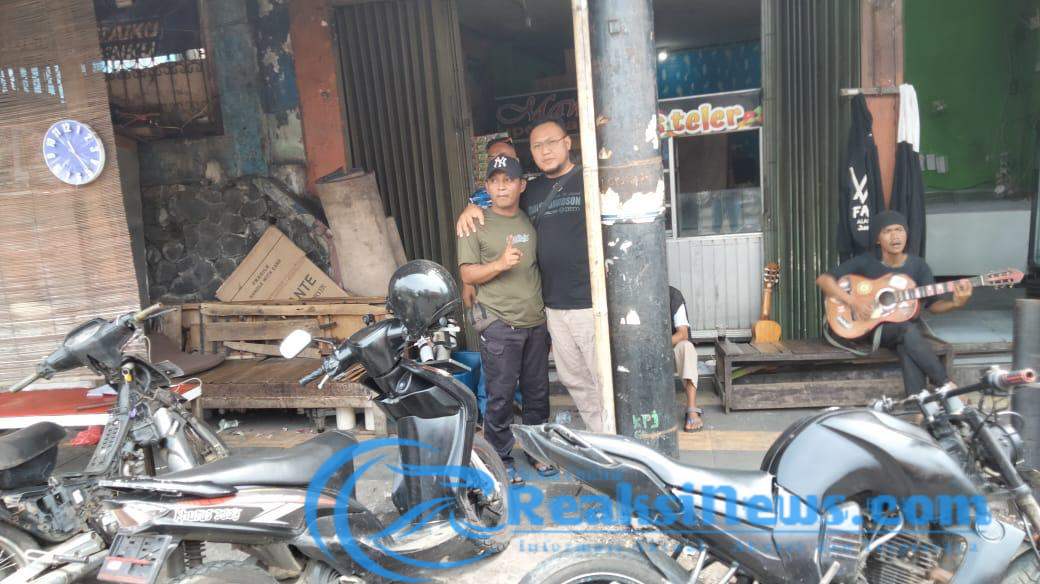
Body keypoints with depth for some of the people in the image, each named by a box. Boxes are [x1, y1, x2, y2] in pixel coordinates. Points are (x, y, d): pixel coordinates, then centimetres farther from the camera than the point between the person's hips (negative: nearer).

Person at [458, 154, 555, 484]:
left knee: (538, 392, 14)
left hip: (536, 322, 5)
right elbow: (467, 274, -5)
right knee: (500, 396, -1)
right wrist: (500, 264, -22)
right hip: (499, 325, -5)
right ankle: (501, 460, 14)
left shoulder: (531, 221, 11)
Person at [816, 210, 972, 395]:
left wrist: (955, 303, -20)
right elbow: (824, 279, -10)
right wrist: (852, 301, -22)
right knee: (908, 330, -34)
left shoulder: (918, 265, 0)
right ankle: (946, 385, -25)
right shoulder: (866, 262, -7)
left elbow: (932, 304, 1)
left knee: (910, 351, -34)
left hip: (908, 327, 2)